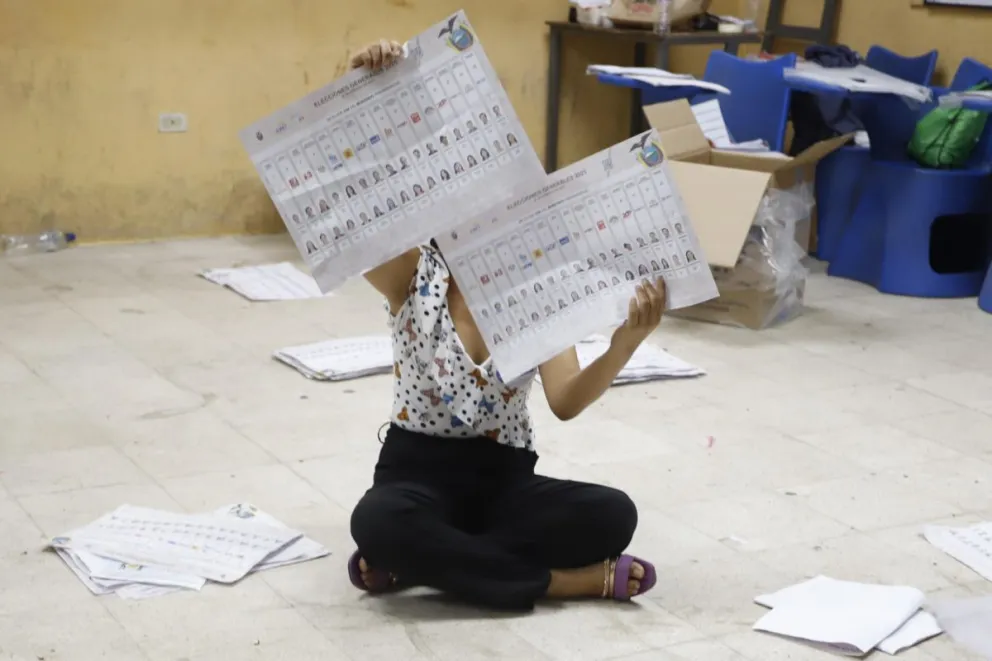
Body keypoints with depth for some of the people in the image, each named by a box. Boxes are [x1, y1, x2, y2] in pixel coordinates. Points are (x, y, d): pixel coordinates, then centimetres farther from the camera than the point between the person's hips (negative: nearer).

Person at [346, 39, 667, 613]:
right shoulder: (412, 276, -5)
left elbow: (566, 401, -16)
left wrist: (627, 341, -36)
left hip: (506, 477, 2)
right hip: (419, 468, -2)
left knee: (613, 515, -24)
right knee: (378, 522, -37)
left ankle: (427, 558, -17)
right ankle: (559, 581, -23)